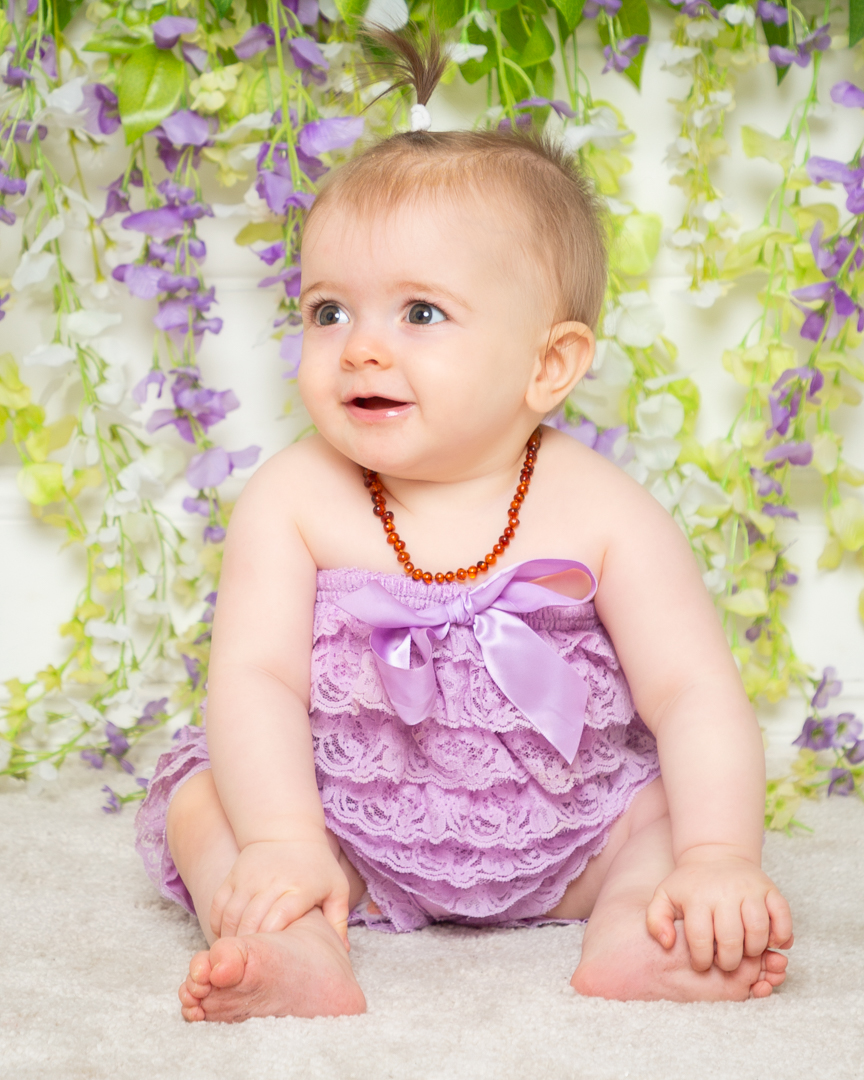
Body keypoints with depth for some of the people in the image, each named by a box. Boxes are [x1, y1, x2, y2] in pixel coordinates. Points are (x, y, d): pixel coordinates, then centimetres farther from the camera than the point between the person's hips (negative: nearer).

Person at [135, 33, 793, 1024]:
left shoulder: (601, 514, -15)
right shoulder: (295, 497, -12)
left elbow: (694, 694, -18)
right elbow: (256, 676, -18)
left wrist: (716, 860, -32)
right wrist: (283, 841, -32)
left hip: (563, 838, 0)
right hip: (348, 835, 1)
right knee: (202, 799, -16)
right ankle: (301, 952, -35)